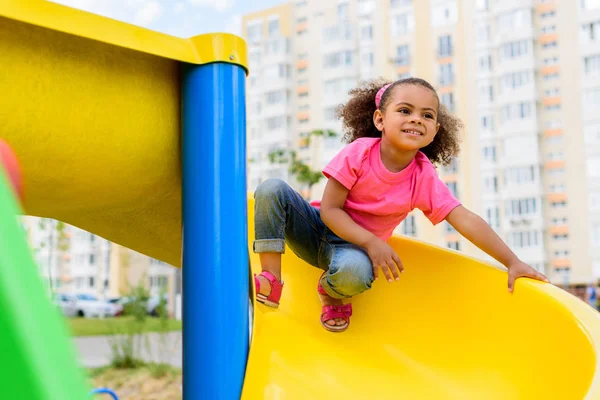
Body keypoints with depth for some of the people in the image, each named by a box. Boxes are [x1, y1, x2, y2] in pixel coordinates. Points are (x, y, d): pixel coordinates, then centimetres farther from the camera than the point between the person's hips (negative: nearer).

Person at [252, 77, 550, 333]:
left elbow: (467, 221, -19)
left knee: (354, 272, -38)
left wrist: (513, 263, -26)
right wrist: (372, 243, -29)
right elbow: (329, 209, -18)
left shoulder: (424, 178, -15)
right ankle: (271, 279, -18)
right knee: (272, 189, -27)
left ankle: (331, 292, 0)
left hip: (353, 246, 0)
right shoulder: (359, 153, -19)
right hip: (318, 228, 0)